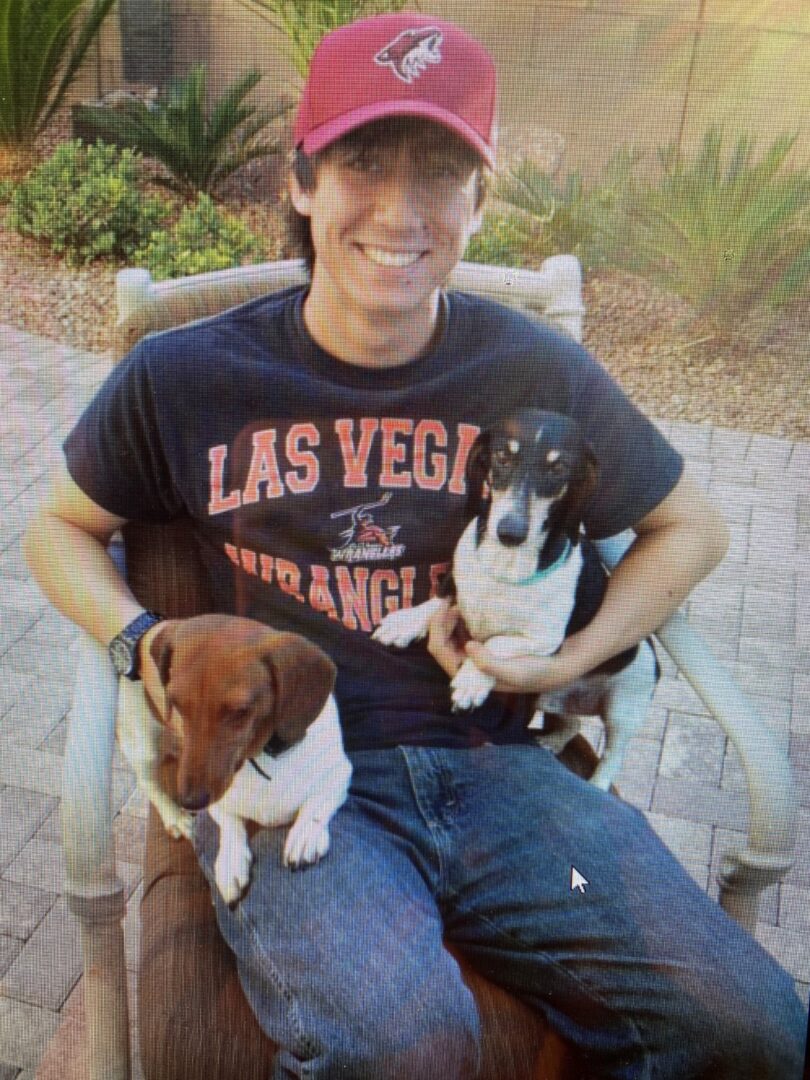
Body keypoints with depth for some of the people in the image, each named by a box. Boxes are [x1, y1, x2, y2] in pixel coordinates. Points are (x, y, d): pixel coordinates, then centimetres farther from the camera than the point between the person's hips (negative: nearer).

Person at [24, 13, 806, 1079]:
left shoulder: (538, 374, -1)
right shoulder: (182, 379, -3)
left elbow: (689, 529, 13)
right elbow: (62, 528, 13)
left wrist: (573, 657, -3)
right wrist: (143, 644, -7)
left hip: (487, 762, 2)